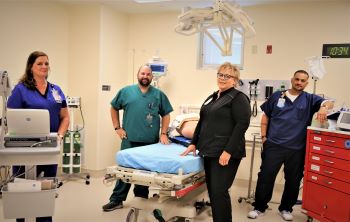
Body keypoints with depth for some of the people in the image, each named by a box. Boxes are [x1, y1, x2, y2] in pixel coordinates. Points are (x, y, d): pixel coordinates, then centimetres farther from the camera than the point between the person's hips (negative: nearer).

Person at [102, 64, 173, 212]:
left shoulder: (159, 95, 7)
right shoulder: (126, 91, 5)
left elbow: (166, 115, 9)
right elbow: (114, 108, 13)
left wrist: (163, 134, 0)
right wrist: (117, 127, 5)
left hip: (151, 142, 1)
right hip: (130, 140, -1)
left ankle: (141, 200, 24)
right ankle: (116, 199, 13)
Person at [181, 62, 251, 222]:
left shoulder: (238, 98, -5)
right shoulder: (212, 97, 19)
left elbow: (242, 125, -15)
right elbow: (202, 122, 23)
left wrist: (228, 151, -20)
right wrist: (194, 143, 16)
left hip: (225, 153, -8)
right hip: (209, 151, 8)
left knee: (219, 191, -8)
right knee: (212, 191, 11)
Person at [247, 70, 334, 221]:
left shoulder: (310, 99, 6)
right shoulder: (277, 96, 6)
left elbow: (328, 102, -9)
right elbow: (265, 116, 11)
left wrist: (324, 107, -33)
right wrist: (264, 136, 4)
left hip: (296, 149, 1)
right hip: (273, 145, -1)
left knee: (293, 180, 11)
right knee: (265, 176, 1)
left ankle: (286, 208, 30)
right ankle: (259, 207, 15)